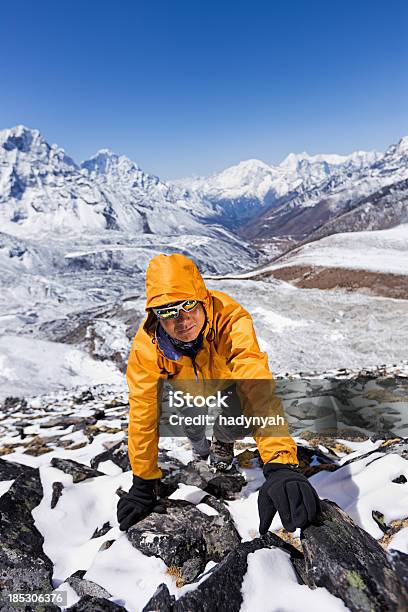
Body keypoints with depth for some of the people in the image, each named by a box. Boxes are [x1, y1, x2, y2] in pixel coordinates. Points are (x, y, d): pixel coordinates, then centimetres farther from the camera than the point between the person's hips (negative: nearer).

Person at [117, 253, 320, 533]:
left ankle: (223, 437, 14)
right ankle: (201, 442, 19)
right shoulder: (147, 345, -33)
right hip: (189, 390, 3)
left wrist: (281, 465, -61)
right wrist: (143, 484, -19)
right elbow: (143, 414, -24)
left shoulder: (231, 319, -41)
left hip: (227, 378, -2)